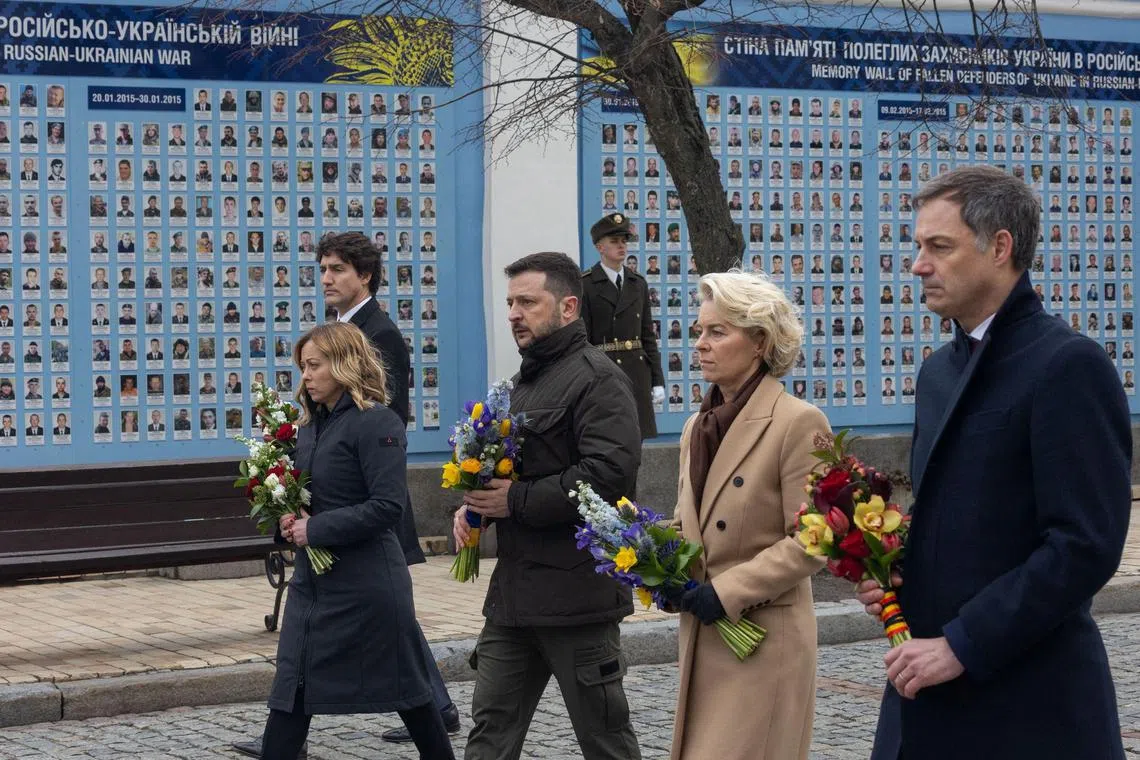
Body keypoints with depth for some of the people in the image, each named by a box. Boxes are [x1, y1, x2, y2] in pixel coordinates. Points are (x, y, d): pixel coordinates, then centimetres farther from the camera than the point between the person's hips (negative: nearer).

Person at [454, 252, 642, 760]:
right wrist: (473, 505, 8)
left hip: (576, 594, -9)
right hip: (514, 590, 9)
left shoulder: (597, 379, -11)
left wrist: (516, 502, -18)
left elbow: (609, 473, -24)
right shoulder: (526, 379, 19)